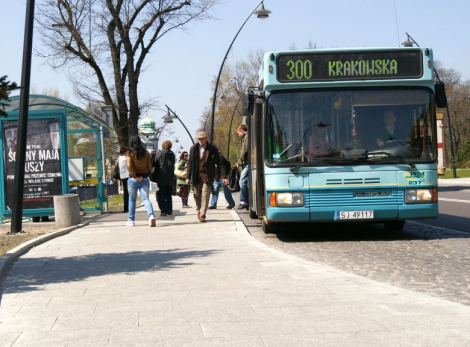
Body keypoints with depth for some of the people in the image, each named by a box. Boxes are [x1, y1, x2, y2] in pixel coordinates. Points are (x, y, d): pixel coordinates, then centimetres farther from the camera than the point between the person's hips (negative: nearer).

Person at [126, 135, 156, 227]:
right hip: (145, 179, 2)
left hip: (133, 179, -2)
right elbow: (149, 166, 1)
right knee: (145, 199, -3)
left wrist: (136, 176, -11)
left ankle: (131, 220, 18)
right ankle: (151, 215, -27)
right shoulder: (146, 153, 3)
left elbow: (129, 166, -17)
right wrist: (144, 174, 12)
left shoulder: (129, 153, -6)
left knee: (132, 200, 13)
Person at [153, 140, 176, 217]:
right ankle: (169, 210, 17)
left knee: (161, 196, 0)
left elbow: (154, 163, -6)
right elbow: (173, 164, 11)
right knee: (169, 195, 16)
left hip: (161, 179, -5)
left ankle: (163, 211, -7)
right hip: (170, 179, 5)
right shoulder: (172, 155, 5)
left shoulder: (160, 154, -10)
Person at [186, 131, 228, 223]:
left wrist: (224, 177, -9)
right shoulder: (193, 148, 2)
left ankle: (202, 215, -5)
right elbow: (190, 163, 6)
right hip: (196, 176, 2)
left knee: (205, 195, -9)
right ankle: (199, 209, 38)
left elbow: (219, 163, -3)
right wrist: (188, 177, 2)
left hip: (208, 176, -2)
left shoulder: (212, 149, -4)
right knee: (197, 195, 11)